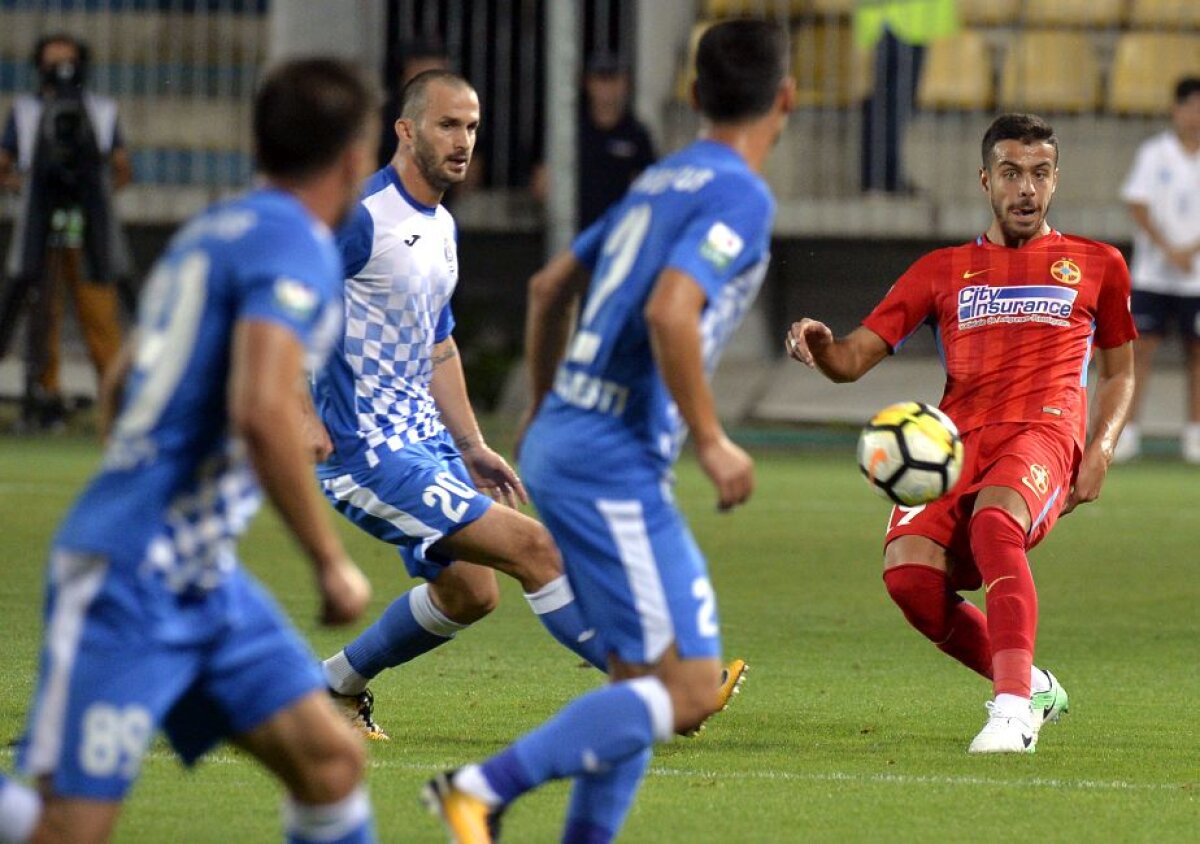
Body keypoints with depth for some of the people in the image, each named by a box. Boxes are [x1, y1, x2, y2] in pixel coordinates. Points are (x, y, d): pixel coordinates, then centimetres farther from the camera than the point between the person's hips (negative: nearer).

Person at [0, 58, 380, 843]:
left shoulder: (215, 231, 14)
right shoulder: (295, 245, -13)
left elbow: (124, 384, 25)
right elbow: (262, 413, -26)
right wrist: (332, 562, -18)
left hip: (202, 579, 10)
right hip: (131, 579, -10)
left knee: (331, 757, 4)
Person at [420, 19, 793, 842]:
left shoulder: (661, 181, 17)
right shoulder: (741, 196, -9)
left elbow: (551, 286, 25)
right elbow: (669, 312, -24)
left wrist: (545, 411, 35)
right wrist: (712, 442, -16)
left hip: (560, 442, 9)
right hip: (616, 463, -9)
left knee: (640, 677, 14)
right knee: (689, 690, -10)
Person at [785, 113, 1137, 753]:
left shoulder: (1096, 266, 21)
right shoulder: (943, 270, 22)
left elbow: (1120, 371, 28)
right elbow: (854, 359, 17)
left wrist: (1101, 449, 8)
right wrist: (819, 345, -8)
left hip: (1042, 435, -3)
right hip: (957, 440, 3)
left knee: (994, 522, -39)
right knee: (908, 571, -27)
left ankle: (1011, 710, -45)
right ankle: (1030, 686, -3)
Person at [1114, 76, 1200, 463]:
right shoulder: (1154, 153, -1)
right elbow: (1138, 206, -5)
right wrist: (1169, 250, -13)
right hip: (1153, 273, -2)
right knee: (1141, 347, -5)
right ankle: (1127, 432, -3)